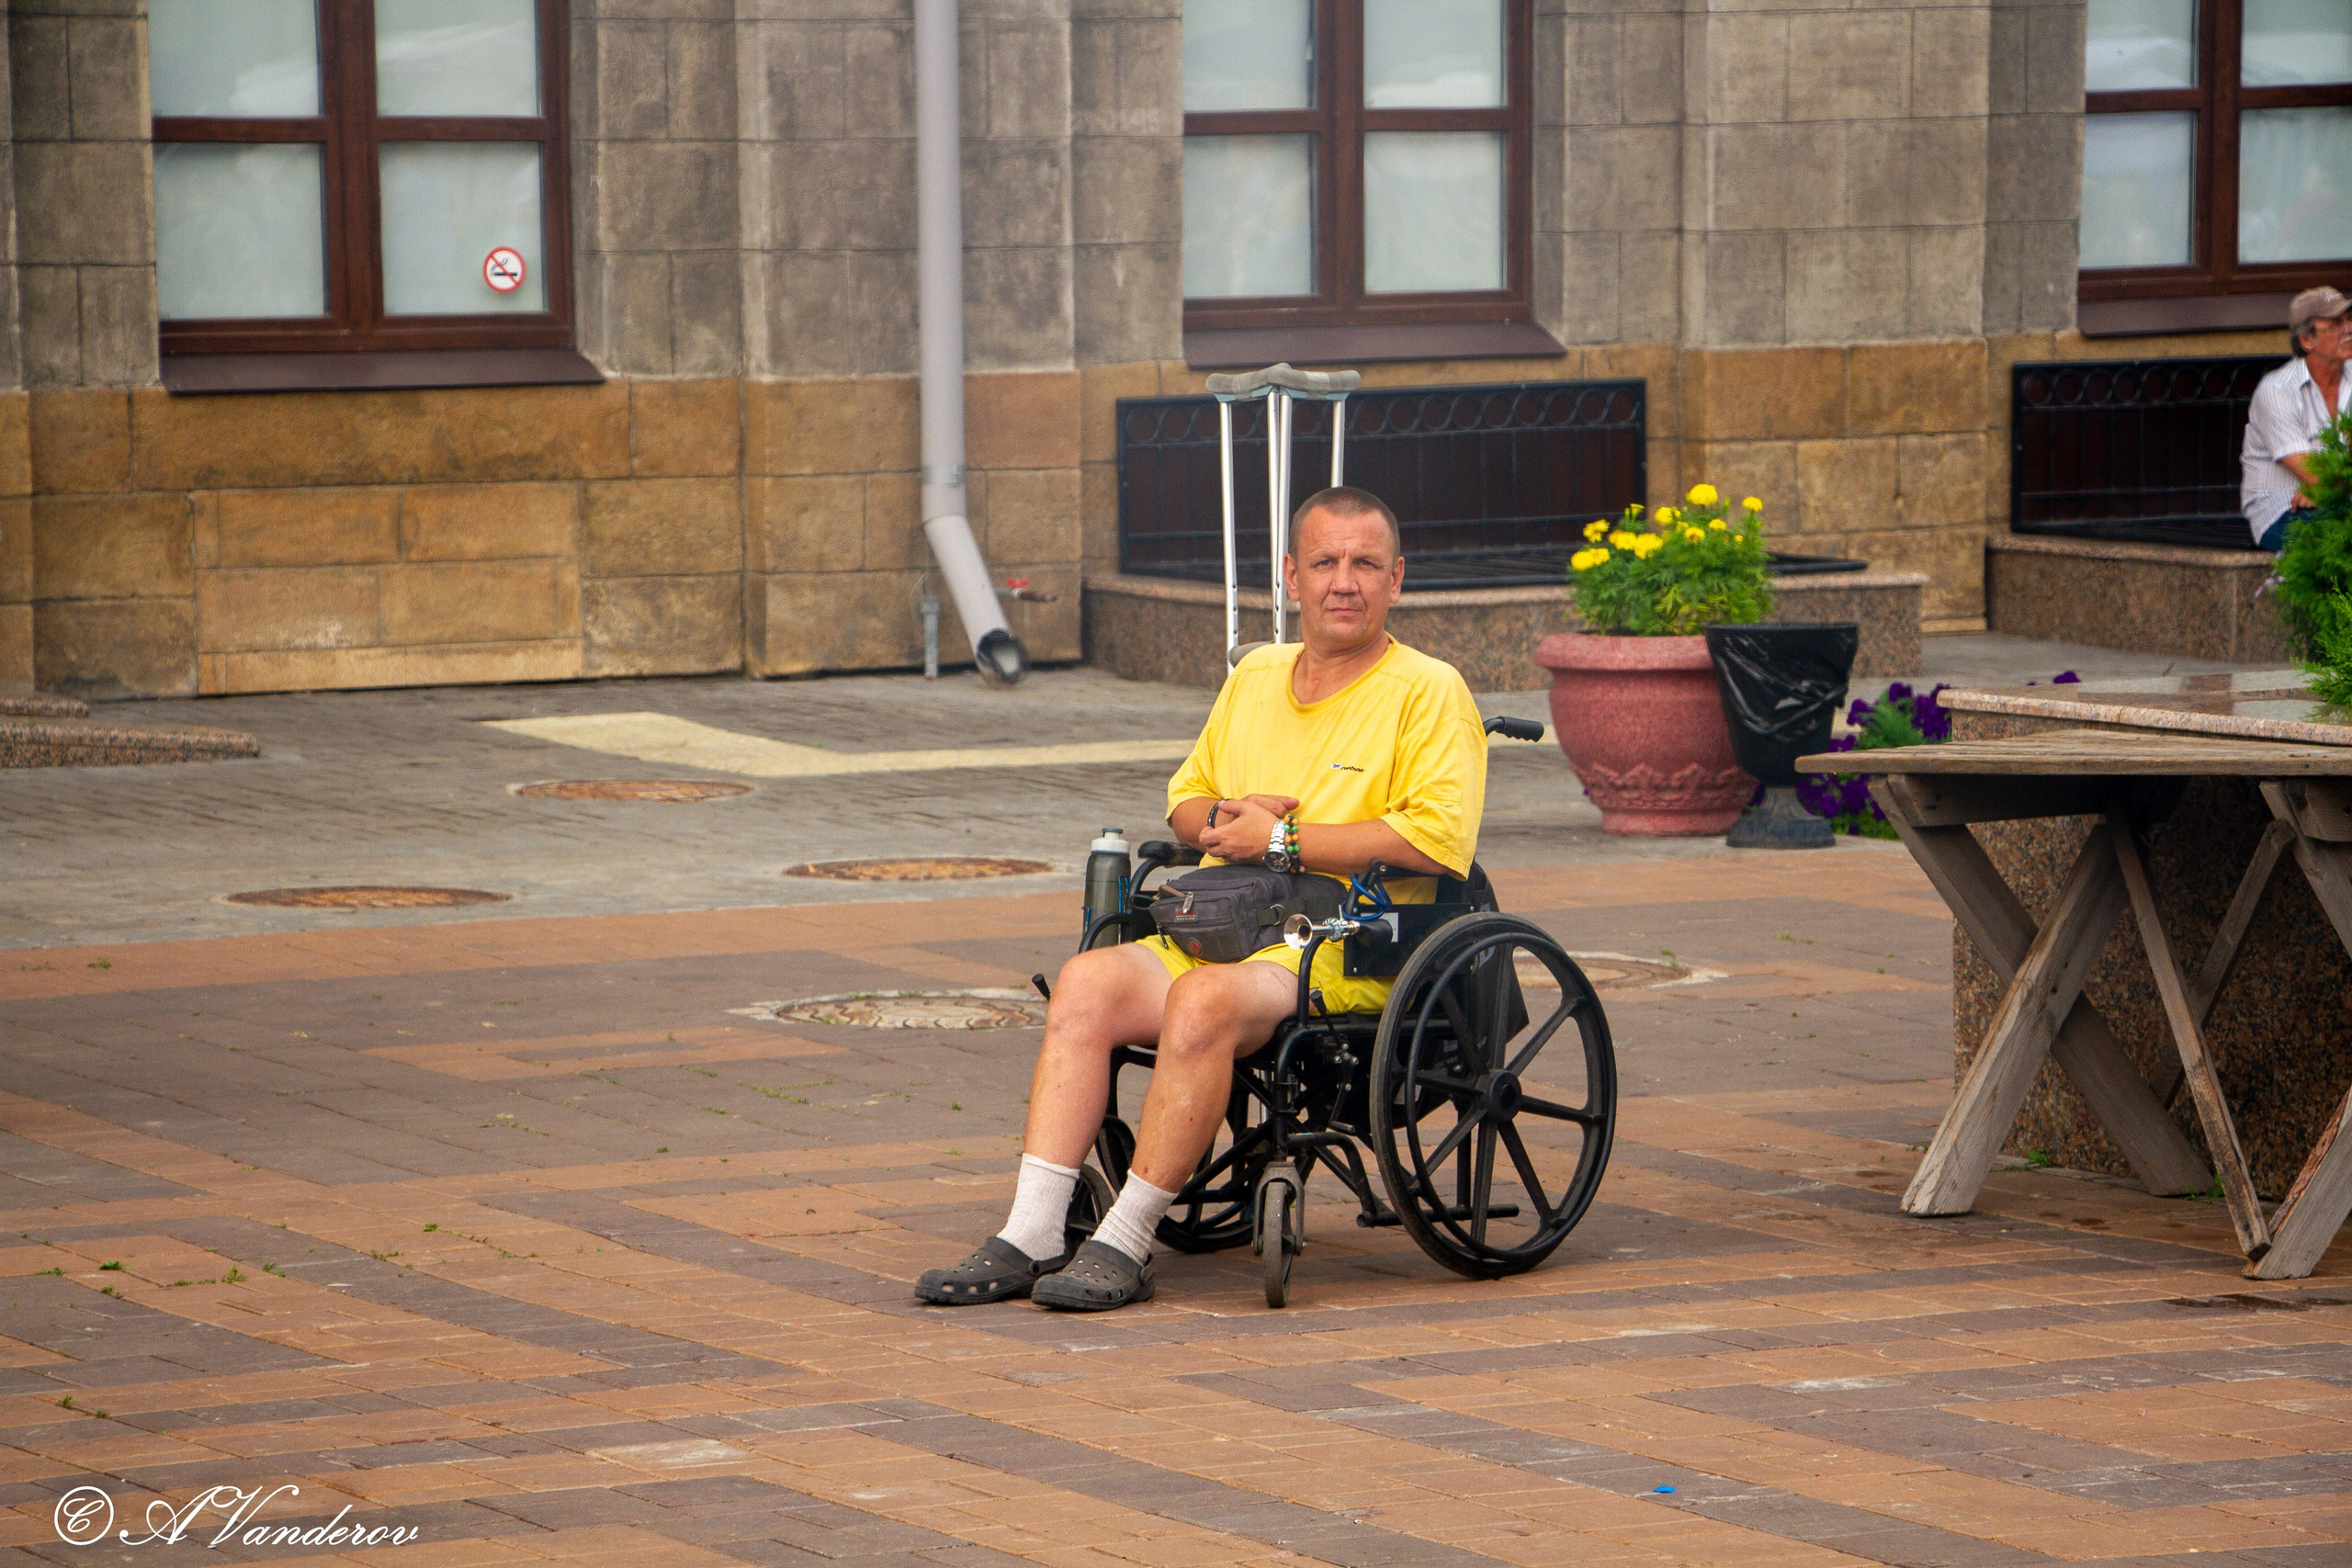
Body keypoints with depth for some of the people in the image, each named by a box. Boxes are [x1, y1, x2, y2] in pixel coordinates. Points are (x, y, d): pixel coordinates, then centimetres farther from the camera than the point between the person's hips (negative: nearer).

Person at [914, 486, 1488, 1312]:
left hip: (1351, 947, -6)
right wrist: (1225, 816, 4)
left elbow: (1441, 835, -15)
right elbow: (1185, 800, 30)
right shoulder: (1255, 677, 21)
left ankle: (1125, 1245, -28)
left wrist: (1283, 839, -12)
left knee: (1204, 998, -35)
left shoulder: (1428, 693, -1)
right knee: (1088, 980, -21)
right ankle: (1031, 1237, -25)